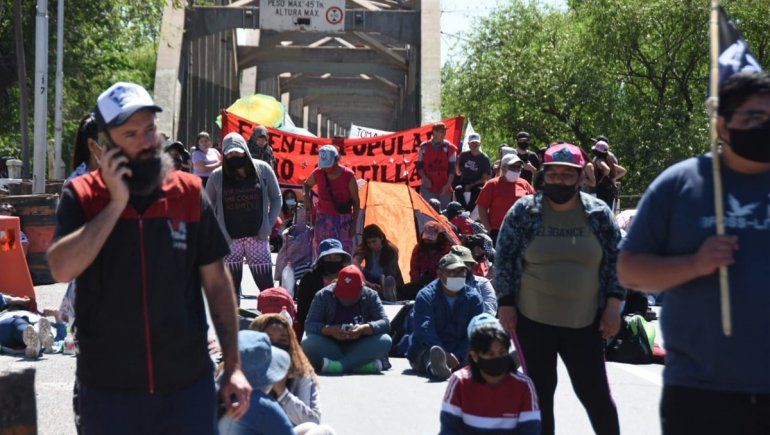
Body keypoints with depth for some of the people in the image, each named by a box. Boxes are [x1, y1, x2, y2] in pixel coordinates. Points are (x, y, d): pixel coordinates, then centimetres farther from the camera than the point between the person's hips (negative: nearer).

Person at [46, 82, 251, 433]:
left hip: (189, 385, 1)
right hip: (110, 391, -1)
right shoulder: (82, 196, -1)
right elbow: (62, 268, -17)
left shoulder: (189, 194, 3)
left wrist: (233, 367, 2)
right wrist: (116, 203, -15)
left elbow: (217, 283, 6)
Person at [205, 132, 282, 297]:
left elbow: (276, 197, 10)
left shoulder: (263, 170, 1)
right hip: (229, 239, 1)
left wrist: (269, 225, -1)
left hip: (257, 237, 0)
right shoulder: (217, 176, 1)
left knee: (266, 285, -1)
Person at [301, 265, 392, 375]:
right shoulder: (323, 296, -2)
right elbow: (309, 325, -8)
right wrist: (329, 330, -28)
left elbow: (385, 323, -10)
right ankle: (362, 364, -34)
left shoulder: (370, 296, 0)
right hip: (329, 348, 0)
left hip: (360, 348, 0)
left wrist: (364, 329, -30)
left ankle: (339, 365, -36)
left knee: (385, 341, -27)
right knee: (308, 343, -31)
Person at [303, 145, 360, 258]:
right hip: (323, 218, 3)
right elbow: (306, 185, 20)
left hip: (343, 220, -3)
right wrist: (307, 197, -2)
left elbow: (356, 201, -5)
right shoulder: (318, 173, -2)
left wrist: (354, 225, -9)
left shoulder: (348, 176, -10)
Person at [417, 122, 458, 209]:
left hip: (444, 188, 0)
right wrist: (425, 178, -8)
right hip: (428, 187, 0)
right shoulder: (424, 147, 4)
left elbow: (452, 169, -1)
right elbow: (419, 166, 8)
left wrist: (448, 185, -10)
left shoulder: (449, 148, 1)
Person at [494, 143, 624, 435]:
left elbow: (616, 261, 6)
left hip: (585, 323, 0)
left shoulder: (599, 214, 2)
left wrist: (613, 305, -1)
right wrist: (505, 304, -4)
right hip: (532, 321, 0)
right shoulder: (523, 212, -1)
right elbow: (503, 260, 2)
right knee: (540, 391, 5)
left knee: (595, 392, 2)